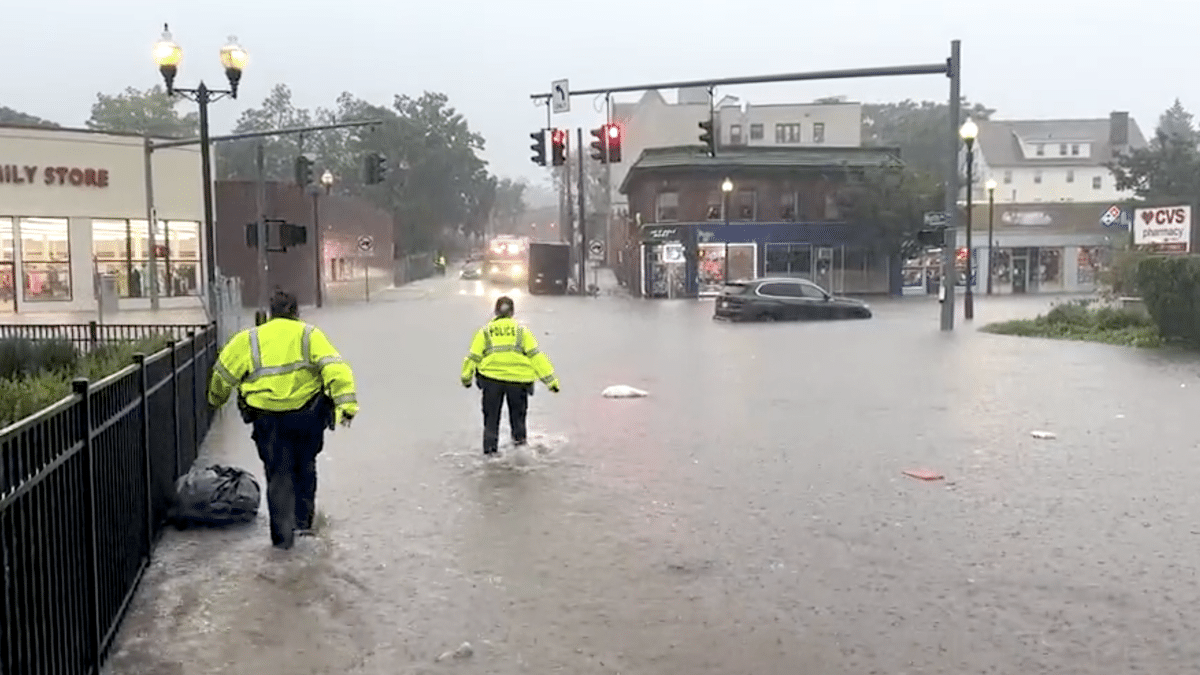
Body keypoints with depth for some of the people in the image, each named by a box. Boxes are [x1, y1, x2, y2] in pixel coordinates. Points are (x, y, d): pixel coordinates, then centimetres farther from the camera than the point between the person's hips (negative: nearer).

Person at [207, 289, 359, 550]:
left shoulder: (249, 340, 4)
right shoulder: (310, 335, 0)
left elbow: (223, 373, 13)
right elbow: (335, 369, -13)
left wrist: (216, 399, 31)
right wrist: (346, 403, -16)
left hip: (268, 419, 0)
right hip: (307, 416, 0)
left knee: (278, 475, 9)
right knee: (305, 467, 21)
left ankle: (282, 535, 7)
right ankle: (303, 520, 22)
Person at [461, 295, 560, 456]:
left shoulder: (485, 331, 7)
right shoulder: (521, 330, 6)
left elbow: (473, 356, 6)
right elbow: (536, 356, 1)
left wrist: (466, 378, 21)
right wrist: (550, 379, 1)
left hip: (491, 377, 0)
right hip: (518, 378, 0)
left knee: (491, 414, 14)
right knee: (517, 411, 23)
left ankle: (490, 446, 13)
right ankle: (519, 436, 25)